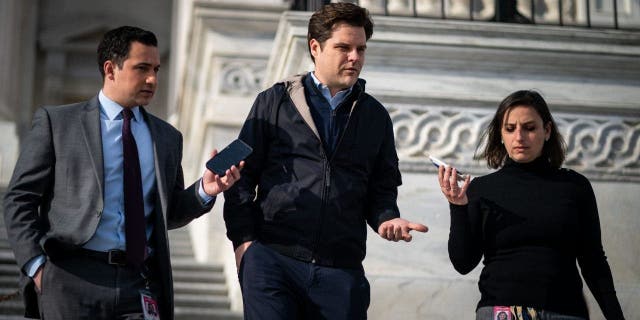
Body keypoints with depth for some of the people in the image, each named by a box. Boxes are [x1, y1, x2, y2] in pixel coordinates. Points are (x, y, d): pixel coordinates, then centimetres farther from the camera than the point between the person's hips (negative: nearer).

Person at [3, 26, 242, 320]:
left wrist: (204, 191, 0)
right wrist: (36, 264, -7)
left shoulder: (168, 137, 16)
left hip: (140, 284, 3)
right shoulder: (56, 121, 6)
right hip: (73, 276, -3)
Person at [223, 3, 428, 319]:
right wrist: (243, 239, -4)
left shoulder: (375, 116, 15)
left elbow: (382, 187, 17)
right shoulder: (274, 102, 7)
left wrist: (386, 219, -4)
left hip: (341, 269, 2)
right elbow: (243, 175, 6)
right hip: (271, 258, -2)